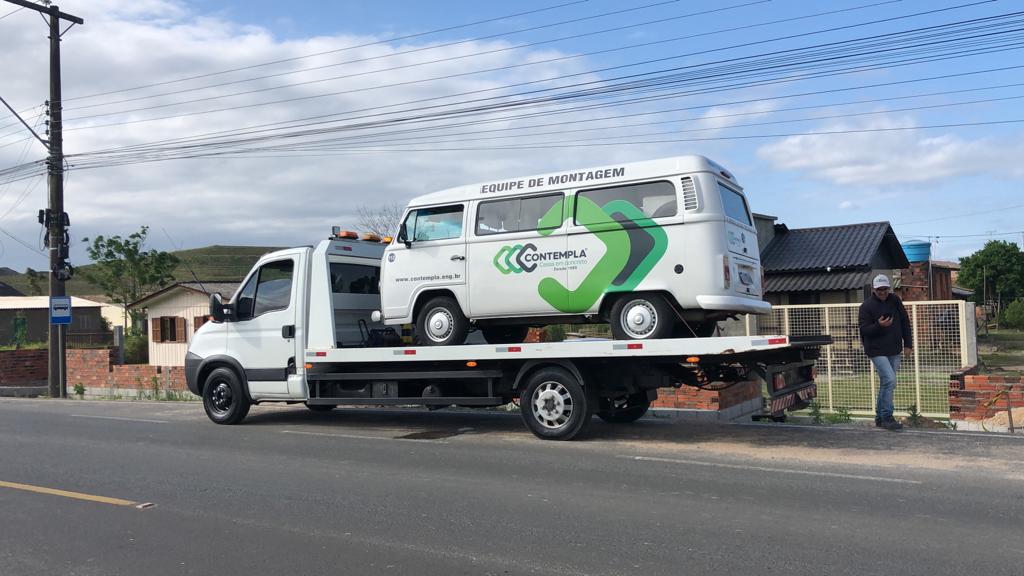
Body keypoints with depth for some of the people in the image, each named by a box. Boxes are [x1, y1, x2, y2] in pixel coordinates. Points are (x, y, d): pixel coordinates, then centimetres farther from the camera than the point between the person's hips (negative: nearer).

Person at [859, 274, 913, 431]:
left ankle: (880, 417, 21)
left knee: (885, 383, 11)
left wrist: (907, 343, 10)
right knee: (890, 380, -17)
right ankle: (887, 418, -9)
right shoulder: (867, 306, -9)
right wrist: (879, 326, -28)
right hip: (877, 351, -6)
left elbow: (905, 322, 14)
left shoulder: (895, 300, 7)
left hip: (894, 351, 6)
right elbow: (864, 329, -11)